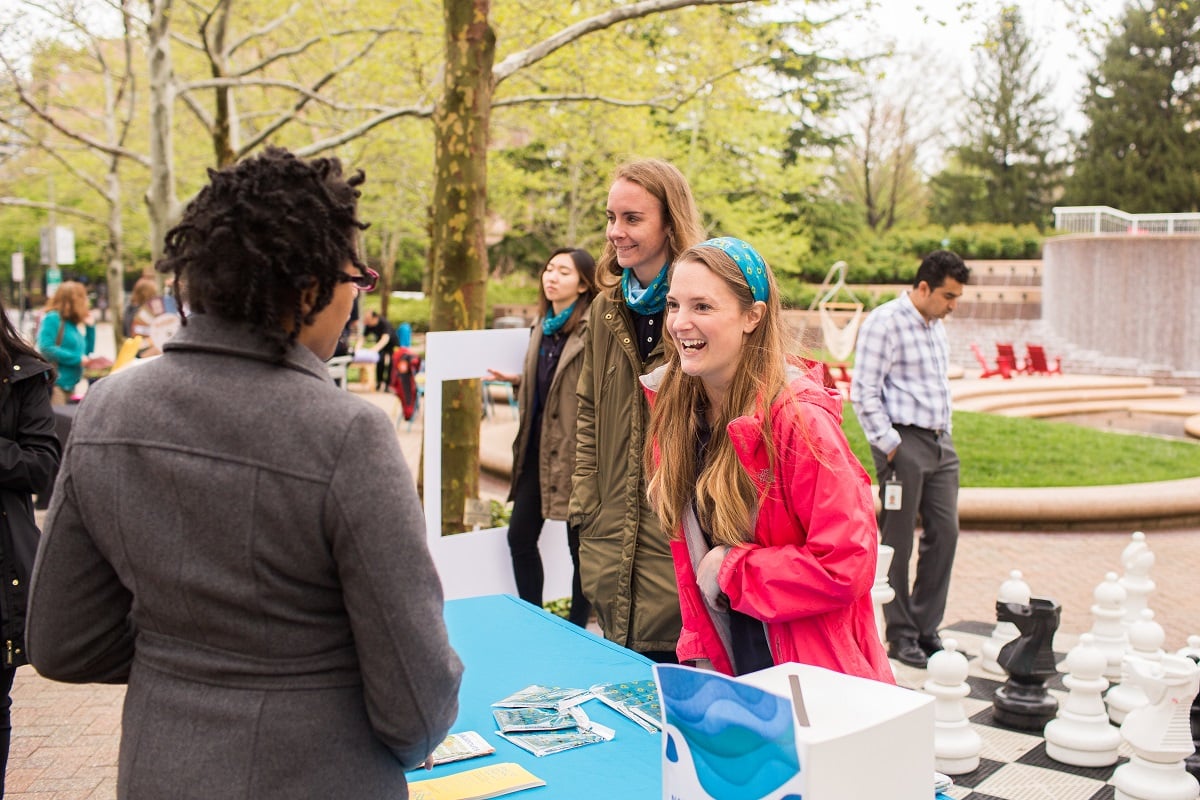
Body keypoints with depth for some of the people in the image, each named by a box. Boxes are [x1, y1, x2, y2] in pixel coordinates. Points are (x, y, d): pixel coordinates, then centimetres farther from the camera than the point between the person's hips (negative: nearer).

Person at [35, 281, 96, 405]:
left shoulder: (71, 323, 15)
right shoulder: (53, 318, -8)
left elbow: (87, 352, 23)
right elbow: (46, 348, -20)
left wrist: (90, 327, 13)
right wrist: (78, 359, -18)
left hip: (70, 385, 9)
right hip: (55, 385, -9)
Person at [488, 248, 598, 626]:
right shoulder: (542, 325, 12)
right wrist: (516, 380, 8)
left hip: (575, 448, -8)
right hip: (538, 445, 8)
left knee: (580, 545, 5)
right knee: (520, 535, 11)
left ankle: (576, 629, 21)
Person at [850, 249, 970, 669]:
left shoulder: (936, 327, 16)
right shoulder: (885, 322, -10)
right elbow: (863, 391, -15)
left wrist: (946, 435, 15)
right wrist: (889, 444, -15)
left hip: (940, 444, 8)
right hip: (904, 442, -8)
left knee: (945, 533, 8)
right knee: (897, 543, 0)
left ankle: (926, 628, 20)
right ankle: (900, 636, 11)